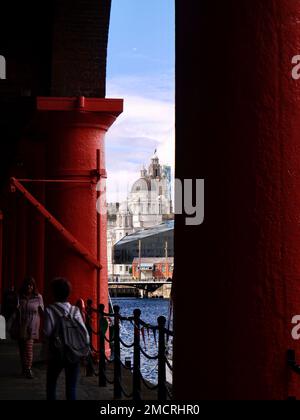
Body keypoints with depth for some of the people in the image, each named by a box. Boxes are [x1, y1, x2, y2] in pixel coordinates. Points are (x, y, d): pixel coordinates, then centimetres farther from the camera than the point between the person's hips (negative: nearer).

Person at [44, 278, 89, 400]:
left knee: (51, 385, 16)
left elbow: (47, 332, -17)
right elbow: (84, 333, -6)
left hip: (55, 354, -2)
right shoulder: (75, 310, -3)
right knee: (71, 388, 6)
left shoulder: (49, 310, -9)